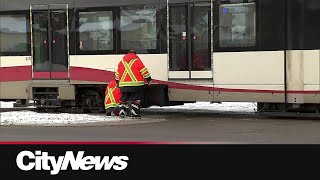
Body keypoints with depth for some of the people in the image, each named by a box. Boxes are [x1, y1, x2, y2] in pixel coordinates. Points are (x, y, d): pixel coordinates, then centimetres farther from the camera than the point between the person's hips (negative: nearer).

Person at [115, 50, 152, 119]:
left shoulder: (121, 62, 15)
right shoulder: (137, 61, -1)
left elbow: (117, 73, 24)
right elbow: (144, 71, -3)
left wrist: (117, 81, 37)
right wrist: (148, 78, 6)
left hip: (123, 84, 5)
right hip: (135, 84, -5)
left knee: (123, 99, 14)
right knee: (135, 99, -2)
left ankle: (122, 112, 11)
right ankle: (134, 113, -7)